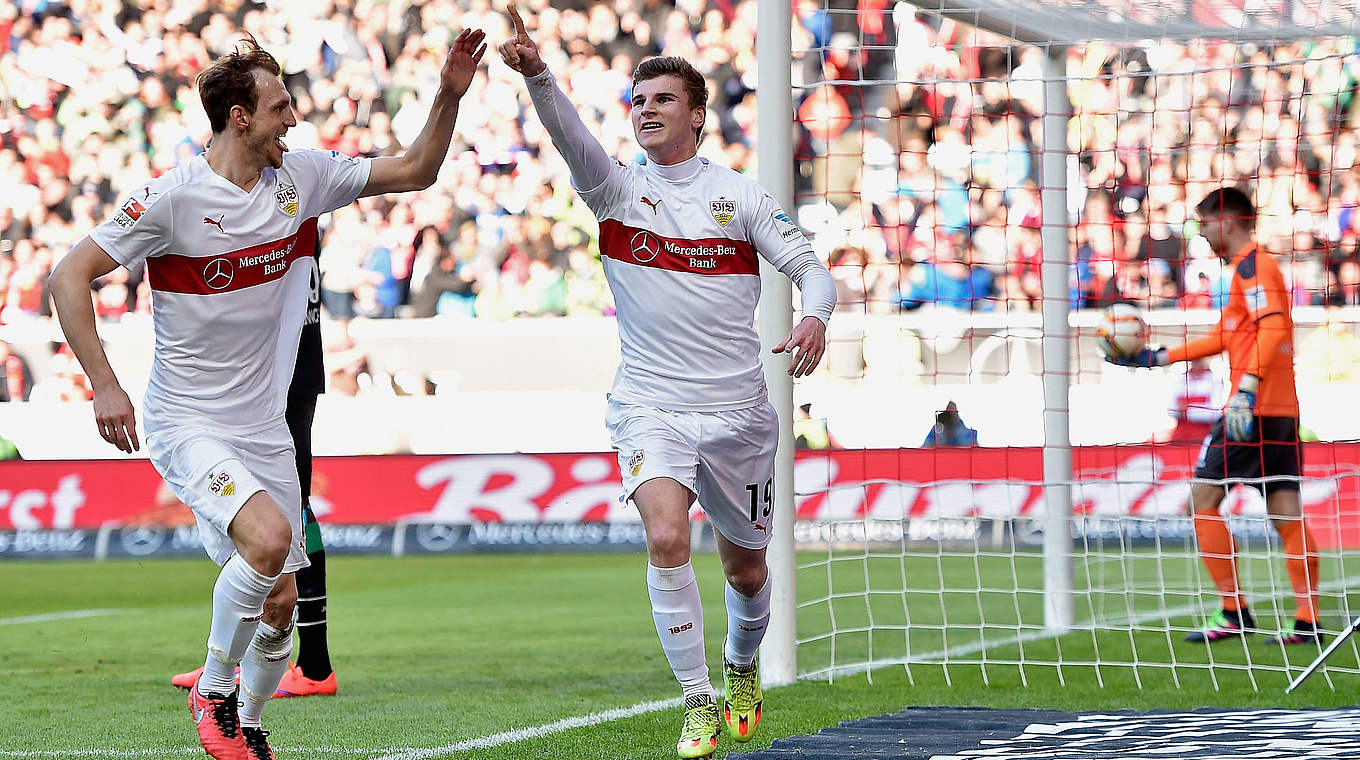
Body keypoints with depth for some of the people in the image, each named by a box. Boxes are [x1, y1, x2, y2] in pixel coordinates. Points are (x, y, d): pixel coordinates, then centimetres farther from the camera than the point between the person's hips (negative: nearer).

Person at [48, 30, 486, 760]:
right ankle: (212, 692, -6)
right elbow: (70, 275, -11)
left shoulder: (302, 176, 1)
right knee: (267, 536, -28)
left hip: (264, 426, 6)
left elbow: (414, 172, 10)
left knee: (280, 599, 5)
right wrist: (104, 385, -17)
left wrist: (449, 96, -5)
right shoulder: (173, 197, -15)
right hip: (187, 423, -6)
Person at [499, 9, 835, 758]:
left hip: (739, 410, 2)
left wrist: (814, 317, -22)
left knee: (746, 569, 13)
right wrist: (535, 73, -38)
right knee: (665, 536, -25)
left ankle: (741, 667, 45)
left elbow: (810, 267, 1)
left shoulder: (739, 195, 3)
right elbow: (570, 135, -19)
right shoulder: (616, 187, 0)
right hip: (650, 407, -1)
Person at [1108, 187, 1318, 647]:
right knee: (1287, 515, 4)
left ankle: (1235, 614, -4)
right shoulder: (1249, 268, 23)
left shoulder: (1252, 264, -7)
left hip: (1253, 407, -9)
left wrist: (1248, 389, -31)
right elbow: (1224, 336, 31)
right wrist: (1158, 357, 33)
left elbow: (1272, 328, -21)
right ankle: (1307, 622, -2)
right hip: (1282, 411, 9)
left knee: (1202, 500, -2)